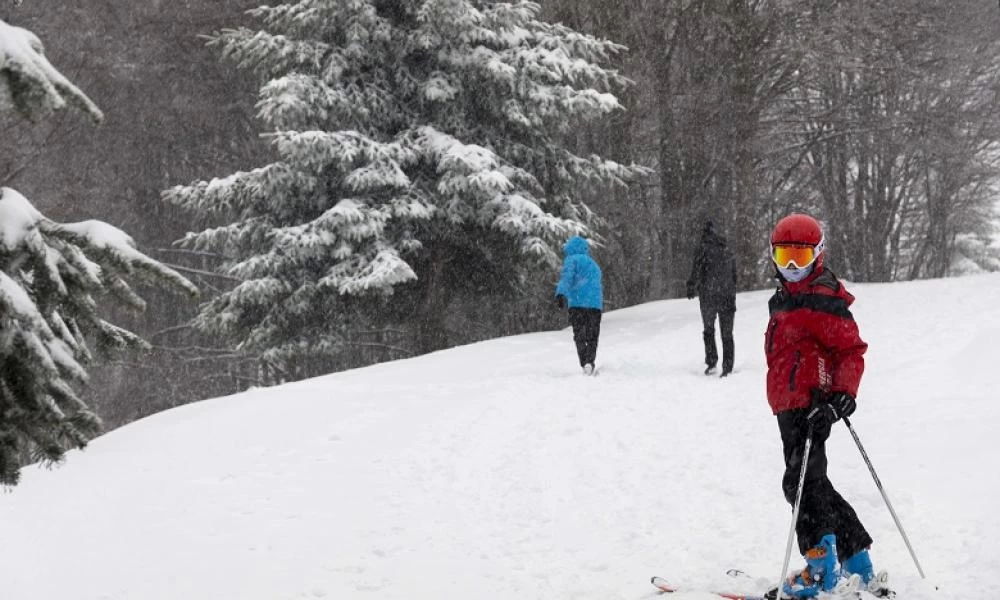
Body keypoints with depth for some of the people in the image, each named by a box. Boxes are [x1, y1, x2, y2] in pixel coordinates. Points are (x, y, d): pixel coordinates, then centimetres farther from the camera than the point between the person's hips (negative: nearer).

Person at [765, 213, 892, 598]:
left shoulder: (824, 301, -10)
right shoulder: (782, 302, 19)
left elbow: (852, 351, -14)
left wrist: (843, 395, -24)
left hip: (813, 406, -10)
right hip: (788, 407, 10)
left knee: (802, 483, -14)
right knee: (813, 484, 14)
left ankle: (822, 569, -11)